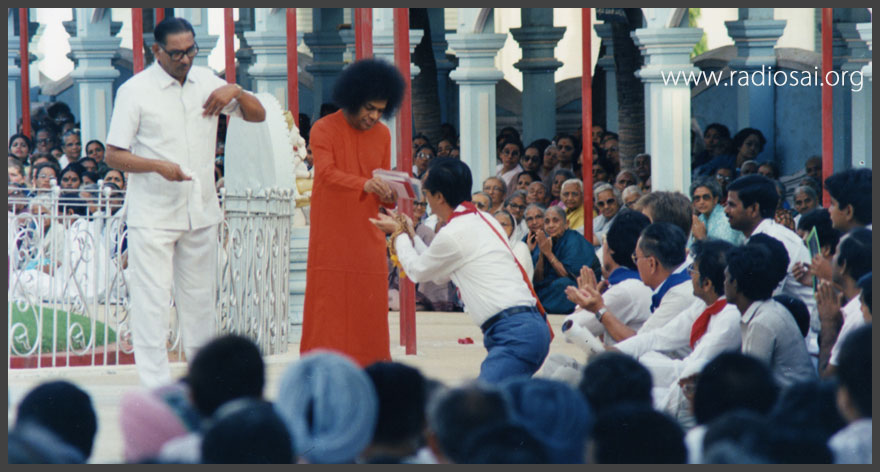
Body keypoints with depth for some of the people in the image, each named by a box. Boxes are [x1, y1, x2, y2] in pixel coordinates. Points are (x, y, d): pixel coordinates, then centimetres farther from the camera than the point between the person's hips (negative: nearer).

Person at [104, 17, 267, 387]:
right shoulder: (135, 91, -6)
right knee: (151, 301, -8)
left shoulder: (206, 82, 9)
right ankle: (156, 389, -7)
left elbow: (258, 116, 14)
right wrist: (158, 166, -23)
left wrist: (235, 92, -7)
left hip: (201, 212, 5)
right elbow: (113, 155, -7)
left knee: (199, 298, 12)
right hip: (152, 214, -5)